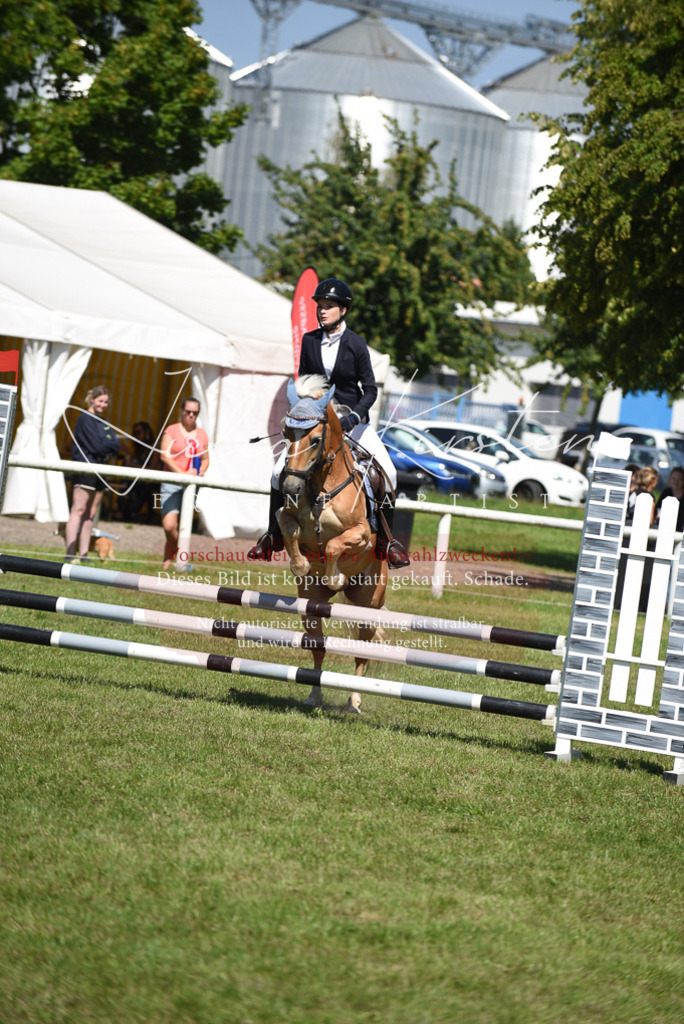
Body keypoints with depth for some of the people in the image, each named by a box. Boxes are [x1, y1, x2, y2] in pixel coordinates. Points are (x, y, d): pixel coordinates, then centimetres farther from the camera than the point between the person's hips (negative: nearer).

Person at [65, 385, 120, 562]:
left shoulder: (103, 422, 19)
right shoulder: (85, 418, -8)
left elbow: (116, 445, 10)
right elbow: (95, 445, -16)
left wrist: (104, 448, -8)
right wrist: (109, 446, 0)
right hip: (85, 469, -9)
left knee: (90, 515, 7)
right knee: (78, 510, -12)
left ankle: (84, 554, 7)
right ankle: (70, 553, -16)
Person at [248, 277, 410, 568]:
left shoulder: (356, 344, -9)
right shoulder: (309, 341, 0)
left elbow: (370, 389, -7)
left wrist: (353, 416, -22)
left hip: (352, 418, -2)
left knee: (387, 472, -19)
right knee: (280, 472, -10)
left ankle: (385, 539, -5)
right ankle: (274, 536, 8)